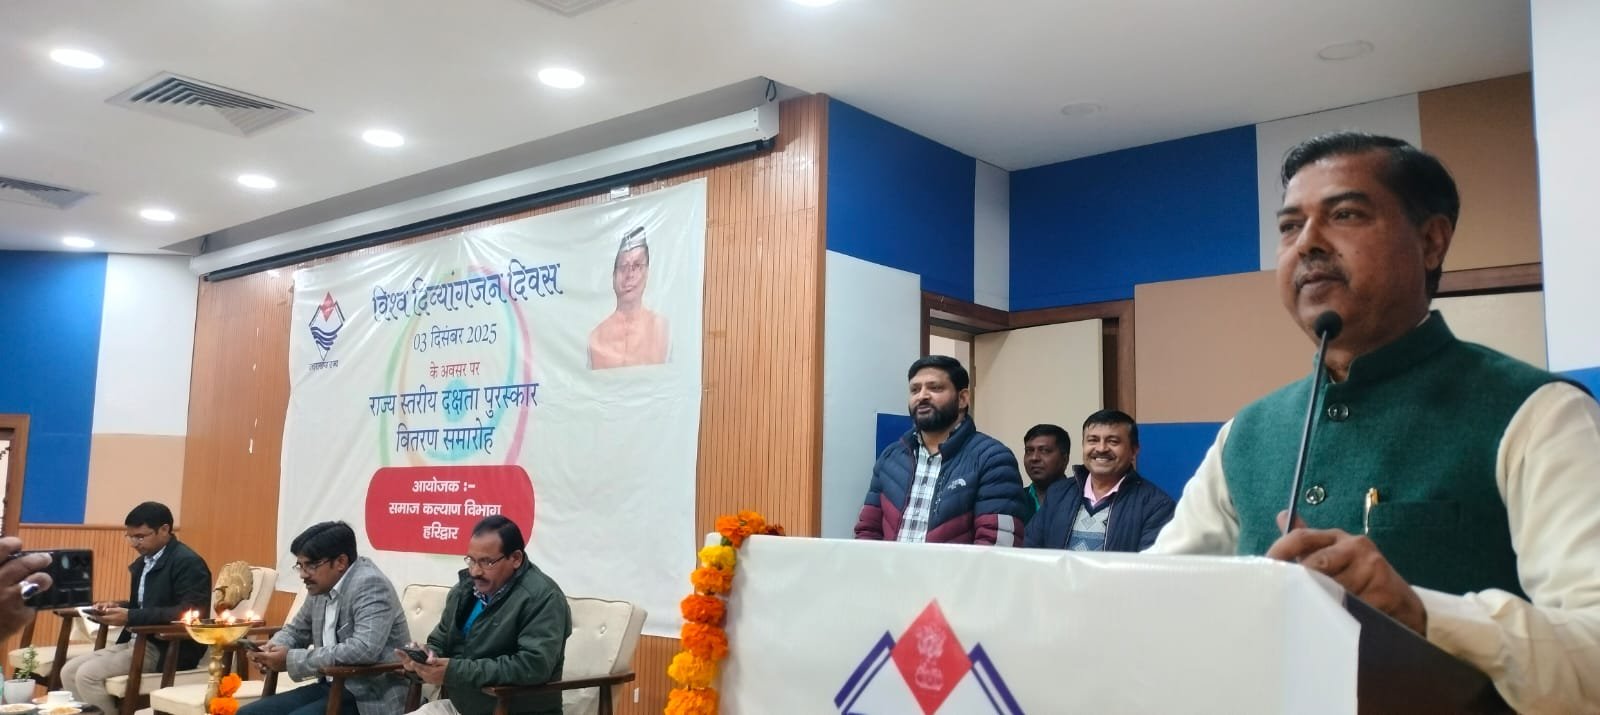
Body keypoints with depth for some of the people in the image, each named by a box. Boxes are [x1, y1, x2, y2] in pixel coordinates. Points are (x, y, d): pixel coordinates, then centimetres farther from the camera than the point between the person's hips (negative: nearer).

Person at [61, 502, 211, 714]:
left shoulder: (188, 562, -15)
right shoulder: (143, 562, 14)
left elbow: (188, 612, -26)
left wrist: (130, 617, -28)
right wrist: (117, 607, 2)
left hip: (168, 650, -9)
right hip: (137, 642, 9)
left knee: (88, 674, -18)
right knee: (69, 671, 1)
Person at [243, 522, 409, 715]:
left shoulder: (370, 585, -18)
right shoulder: (321, 587, 6)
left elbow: (364, 649, -32)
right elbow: (297, 630, 24)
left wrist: (292, 659, -25)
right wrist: (274, 647, 0)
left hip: (370, 698, -9)